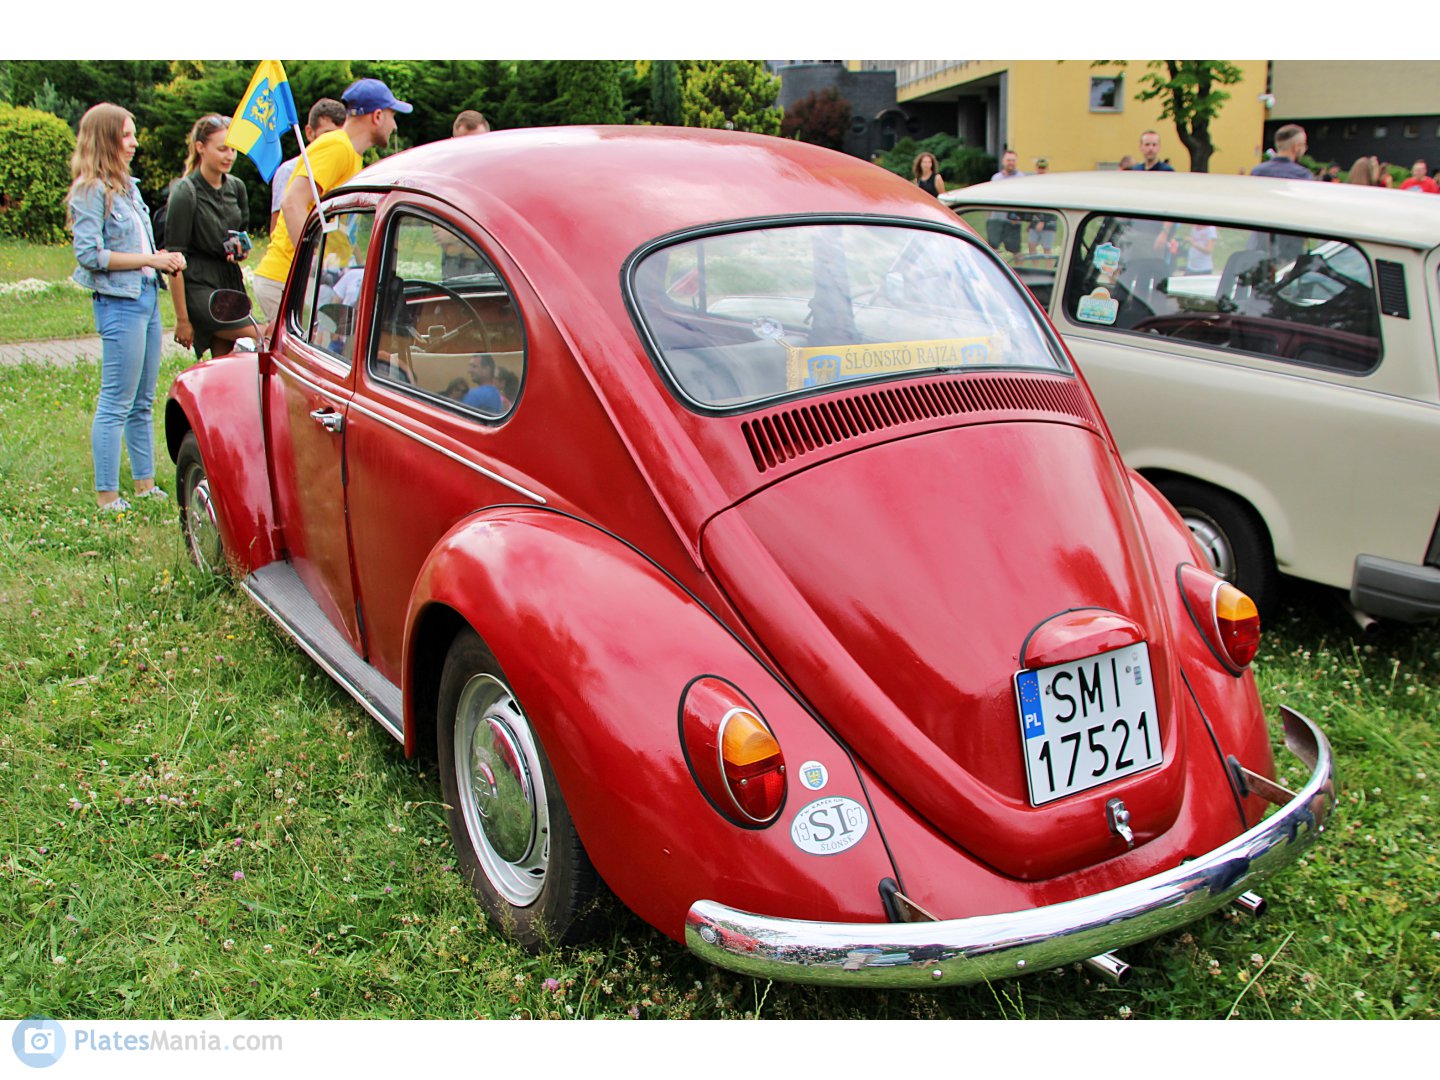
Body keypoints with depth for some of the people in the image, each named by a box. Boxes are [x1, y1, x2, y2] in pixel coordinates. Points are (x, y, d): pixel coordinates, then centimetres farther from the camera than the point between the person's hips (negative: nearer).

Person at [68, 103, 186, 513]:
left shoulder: (127, 185, 16)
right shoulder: (91, 191, -9)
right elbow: (89, 254, -16)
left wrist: (165, 257, 4)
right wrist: (149, 260, -16)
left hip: (146, 298, 9)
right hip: (119, 302, -9)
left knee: (143, 402, 13)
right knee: (116, 404, -6)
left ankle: (145, 484, 21)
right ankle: (107, 497, -1)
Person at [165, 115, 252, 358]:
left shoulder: (236, 187, 9)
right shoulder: (185, 193, -11)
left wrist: (241, 249, -1)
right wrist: (182, 319, -15)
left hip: (231, 282, 7)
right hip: (198, 286, -7)